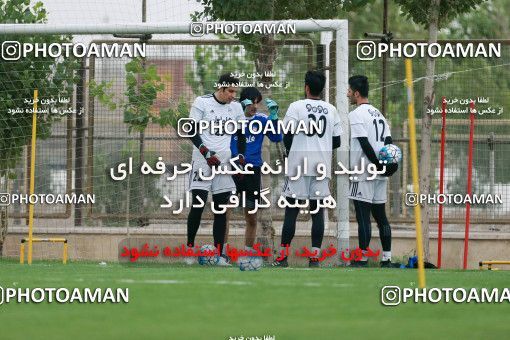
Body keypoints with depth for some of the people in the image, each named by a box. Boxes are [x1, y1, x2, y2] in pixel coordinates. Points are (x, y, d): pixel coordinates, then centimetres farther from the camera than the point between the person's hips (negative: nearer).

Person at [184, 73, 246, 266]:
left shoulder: (236, 107, 9)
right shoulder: (202, 103, -5)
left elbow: (241, 136, 17)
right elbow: (192, 132, -6)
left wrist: (240, 157, 4)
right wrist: (206, 153, -17)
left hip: (225, 161, 4)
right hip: (203, 161, -4)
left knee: (221, 208, 2)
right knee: (198, 205, -8)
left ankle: (219, 254, 2)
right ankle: (189, 248, 4)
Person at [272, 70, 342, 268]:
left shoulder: (296, 107, -4)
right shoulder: (331, 110, 8)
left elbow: (287, 136, -5)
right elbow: (337, 141, 9)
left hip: (299, 163, -3)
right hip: (322, 166, 3)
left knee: (291, 210, 0)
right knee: (317, 210, 5)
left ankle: (283, 256, -2)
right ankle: (314, 256, -1)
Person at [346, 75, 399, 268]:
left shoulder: (356, 115, -9)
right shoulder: (378, 114, 17)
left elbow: (364, 143, -17)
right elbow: (388, 142, 11)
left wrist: (377, 164, -15)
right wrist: (385, 164, -1)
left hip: (363, 173, -8)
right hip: (380, 174, 8)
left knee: (363, 216, -5)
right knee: (380, 216, 10)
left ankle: (363, 259, -5)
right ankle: (386, 259, 9)